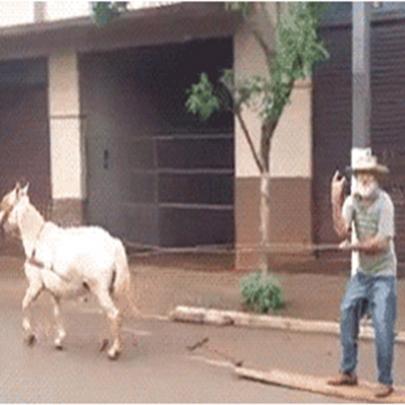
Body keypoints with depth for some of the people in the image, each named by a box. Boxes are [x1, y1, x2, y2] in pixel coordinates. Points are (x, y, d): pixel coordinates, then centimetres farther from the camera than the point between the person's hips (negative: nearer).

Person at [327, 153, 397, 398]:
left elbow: (381, 243, -19)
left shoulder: (384, 203, -16)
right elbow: (342, 231, -16)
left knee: (383, 328, -8)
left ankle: (385, 381, 4)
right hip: (362, 273, 6)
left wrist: (353, 246, -12)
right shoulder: (352, 200, -1)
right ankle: (348, 373, 22)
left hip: (383, 274, -6)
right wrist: (336, 201, -23)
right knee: (347, 317, 8)